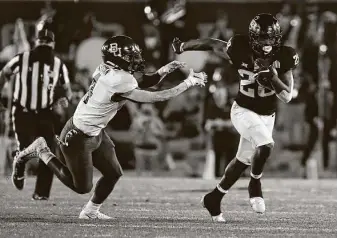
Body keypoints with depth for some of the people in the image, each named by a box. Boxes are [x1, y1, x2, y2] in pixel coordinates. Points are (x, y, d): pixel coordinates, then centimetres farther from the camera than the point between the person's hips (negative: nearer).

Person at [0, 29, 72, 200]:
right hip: (23, 113, -3)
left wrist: (64, 98, -11)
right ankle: (19, 171, 22)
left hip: (45, 115, 3)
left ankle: (41, 193, 3)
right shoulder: (22, 60, -8)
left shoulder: (59, 66, -1)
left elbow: (66, 88, 12)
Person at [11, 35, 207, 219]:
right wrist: (188, 84, -20)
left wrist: (163, 71, -13)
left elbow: (143, 82, 6)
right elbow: (154, 98, -26)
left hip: (95, 133, 9)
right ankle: (42, 152, 12)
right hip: (77, 138, -9)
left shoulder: (110, 70, -4)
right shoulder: (119, 82, -31)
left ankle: (90, 211, 28)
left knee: (114, 173, 13)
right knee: (82, 187, 6)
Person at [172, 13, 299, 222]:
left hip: (267, 116, 4)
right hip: (244, 111, -4)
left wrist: (273, 78, -31)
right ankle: (255, 184, -1)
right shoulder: (241, 50, -21)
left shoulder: (283, 58, -14)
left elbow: (287, 96, -12)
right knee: (266, 145, -28)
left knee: (244, 161, 14)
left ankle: (214, 198, 32)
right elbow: (212, 44, -5)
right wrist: (182, 46, 5)